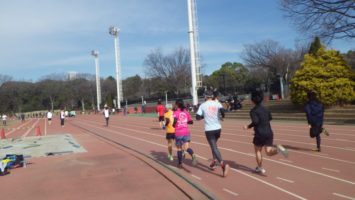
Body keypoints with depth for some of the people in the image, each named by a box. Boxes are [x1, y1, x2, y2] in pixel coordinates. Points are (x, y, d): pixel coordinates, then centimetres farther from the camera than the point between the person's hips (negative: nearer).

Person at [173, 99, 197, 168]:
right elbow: (191, 122, 10)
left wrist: (173, 125, -1)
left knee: (179, 148, 13)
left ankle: (180, 163, 24)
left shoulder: (176, 113, -6)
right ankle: (193, 155, -35)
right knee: (187, 147, -4)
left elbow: (175, 120, -22)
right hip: (186, 132, 3)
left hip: (178, 133, -3)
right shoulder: (186, 112, 9)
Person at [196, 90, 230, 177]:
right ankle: (214, 161, 27)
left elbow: (198, 117, -2)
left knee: (214, 147, -6)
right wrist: (223, 116, 5)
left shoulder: (202, 105, 0)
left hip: (209, 129, -3)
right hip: (217, 128, 3)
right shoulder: (217, 103, 1)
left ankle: (223, 164, -24)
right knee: (214, 145, 26)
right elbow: (222, 110, -16)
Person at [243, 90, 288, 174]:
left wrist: (248, 126, -9)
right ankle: (277, 148, -25)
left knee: (257, 150, 15)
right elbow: (270, 117, 26)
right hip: (269, 132, 5)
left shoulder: (253, 111, -9)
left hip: (260, 133, -5)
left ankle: (260, 168, 20)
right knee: (269, 152, 5)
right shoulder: (264, 109, 12)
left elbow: (255, 121, -23)